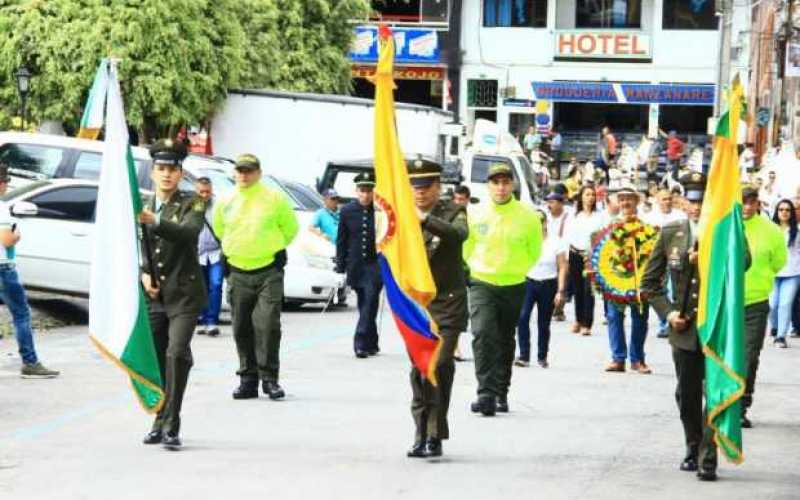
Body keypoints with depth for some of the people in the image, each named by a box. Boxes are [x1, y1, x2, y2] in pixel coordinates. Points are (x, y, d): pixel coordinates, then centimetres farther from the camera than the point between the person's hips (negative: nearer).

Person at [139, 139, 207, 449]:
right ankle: (160, 423, 21)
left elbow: (189, 232, -23)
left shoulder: (192, 204, -3)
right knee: (155, 358, 7)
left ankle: (171, 427, -16)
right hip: (154, 296, 5)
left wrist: (155, 221, -39)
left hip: (184, 294, -5)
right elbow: (137, 249, 17)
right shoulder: (143, 208, 12)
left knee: (177, 354, -17)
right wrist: (143, 273, -3)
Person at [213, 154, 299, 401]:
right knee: (242, 329, 5)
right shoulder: (225, 202, 5)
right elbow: (219, 229, 23)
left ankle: (269, 378, -7)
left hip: (269, 271, -3)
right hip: (238, 273, 3)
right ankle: (248, 379, 14)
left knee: (267, 325, -13)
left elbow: (290, 227, 10)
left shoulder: (274, 199, -3)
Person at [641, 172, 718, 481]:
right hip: (685, 328, 3)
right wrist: (668, 312, -1)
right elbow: (650, 282, 10)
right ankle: (693, 450, 31)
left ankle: (707, 459, -4)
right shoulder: (670, 233, 6)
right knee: (687, 395, 12)